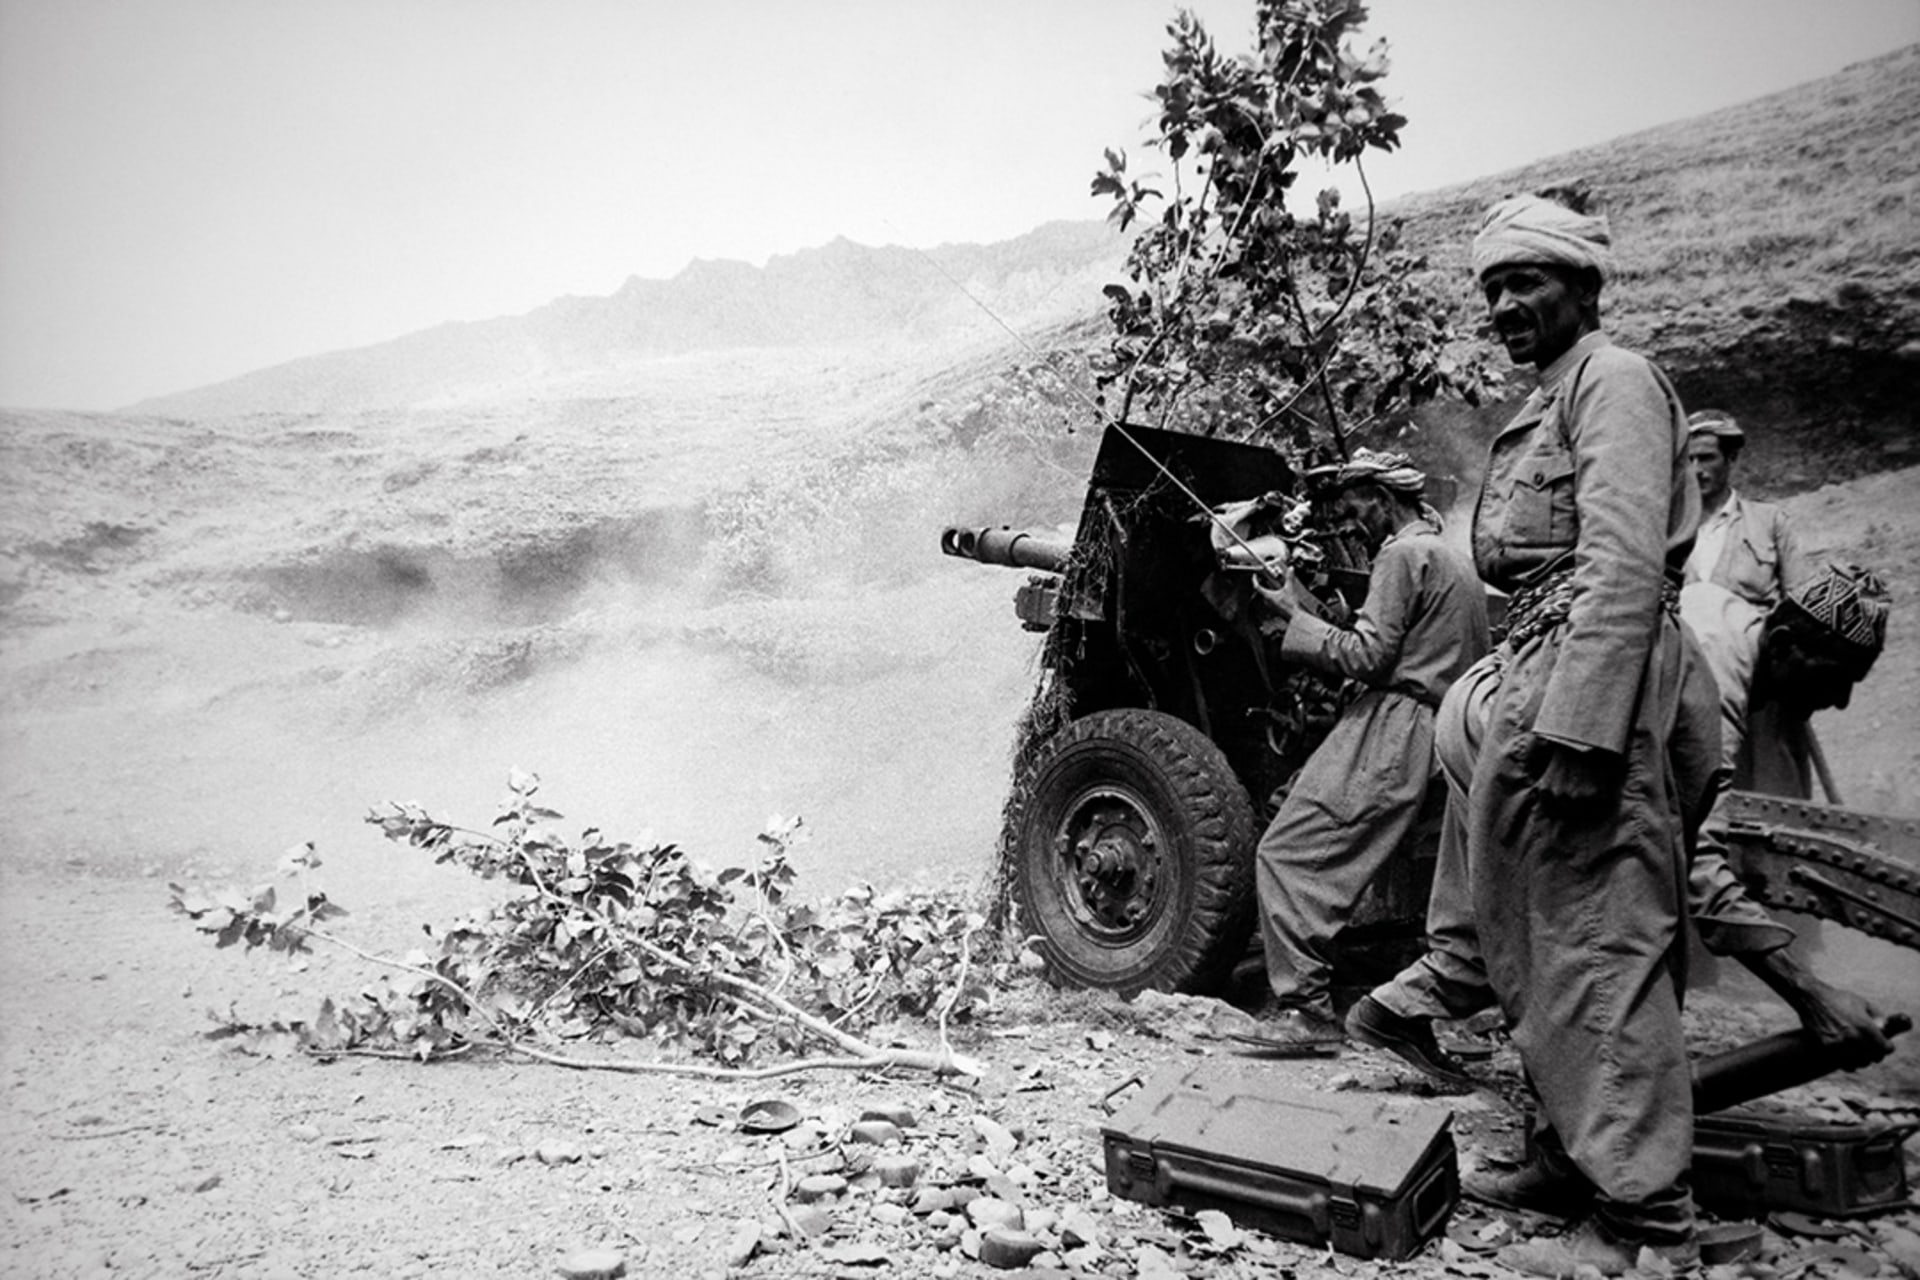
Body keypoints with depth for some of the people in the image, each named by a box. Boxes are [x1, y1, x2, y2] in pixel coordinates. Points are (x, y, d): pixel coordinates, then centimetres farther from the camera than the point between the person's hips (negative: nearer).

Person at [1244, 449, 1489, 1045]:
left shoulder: (1403, 554, -6)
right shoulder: (1456, 562, 25)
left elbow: (1368, 656, -14)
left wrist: (1293, 621, -7)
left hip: (1392, 728, -10)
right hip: (1444, 737, 10)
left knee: (1287, 855, -13)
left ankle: (1305, 1007, -19)